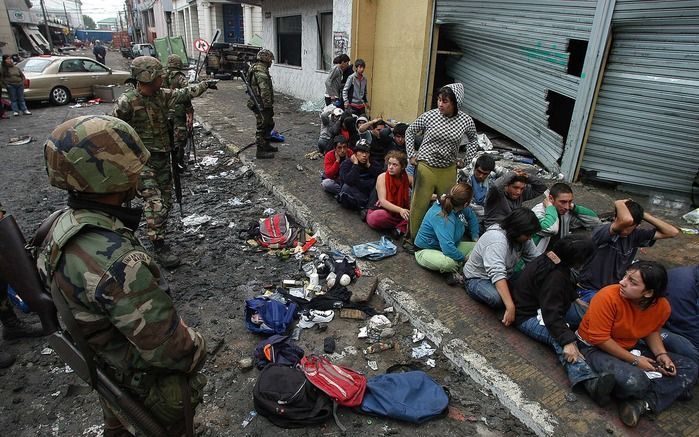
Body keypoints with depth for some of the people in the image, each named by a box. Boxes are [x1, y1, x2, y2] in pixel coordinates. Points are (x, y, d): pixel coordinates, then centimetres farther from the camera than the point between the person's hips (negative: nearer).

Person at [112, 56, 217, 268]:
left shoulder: (162, 95, 3)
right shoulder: (127, 102, -16)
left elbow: (184, 93, 19)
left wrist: (205, 84, 28)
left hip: (163, 158, 7)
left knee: (166, 201, 13)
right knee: (155, 202, -14)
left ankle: (158, 234, 30)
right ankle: (160, 247, -7)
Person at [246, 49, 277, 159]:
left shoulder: (255, 68, 15)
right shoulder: (261, 71, -20)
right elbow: (265, 91, -26)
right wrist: (269, 106, -23)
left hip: (257, 103, 11)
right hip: (262, 105, -11)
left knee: (269, 124, 22)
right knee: (262, 127, -3)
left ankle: (266, 145, 34)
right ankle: (260, 151, 5)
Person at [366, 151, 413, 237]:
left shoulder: (408, 178, -2)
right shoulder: (382, 177, -12)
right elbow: (382, 201, -22)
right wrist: (400, 210, -38)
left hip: (402, 211, 2)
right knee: (375, 219, -39)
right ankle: (404, 223, -17)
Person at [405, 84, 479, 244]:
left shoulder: (466, 120, -6)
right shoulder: (429, 116, -11)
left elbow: (474, 139, 15)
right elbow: (410, 131, 5)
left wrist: (467, 159, 7)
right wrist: (411, 154, 0)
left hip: (448, 169, 2)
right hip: (426, 167, -2)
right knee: (419, 204, 3)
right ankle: (413, 238, 20)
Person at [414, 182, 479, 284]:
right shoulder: (441, 217, -35)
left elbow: (471, 216, 14)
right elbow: (448, 248, -42)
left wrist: (475, 237, 10)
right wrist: (464, 258, -25)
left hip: (449, 247, 9)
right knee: (450, 262, -40)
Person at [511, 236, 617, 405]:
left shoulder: (551, 258, 0)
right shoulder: (555, 275, -28)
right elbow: (552, 314, -33)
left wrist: (575, 299, 26)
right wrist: (567, 341, -37)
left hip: (542, 306, 11)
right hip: (528, 316, -11)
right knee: (560, 339, -35)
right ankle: (589, 380, -55)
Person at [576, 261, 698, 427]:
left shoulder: (662, 306, -9)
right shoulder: (608, 297, -28)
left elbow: (652, 331, 13)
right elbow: (599, 339, -24)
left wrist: (661, 354, -5)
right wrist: (634, 360, -19)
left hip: (631, 348, 7)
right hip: (595, 348, -7)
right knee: (635, 381, -34)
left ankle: (644, 403, -17)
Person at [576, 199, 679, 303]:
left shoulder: (635, 235, 0)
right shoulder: (600, 232, -22)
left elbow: (673, 232, -2)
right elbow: (626, 220, -41)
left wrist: (643, 214, -9)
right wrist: (619, 203, -20)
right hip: (590, 290, -7)